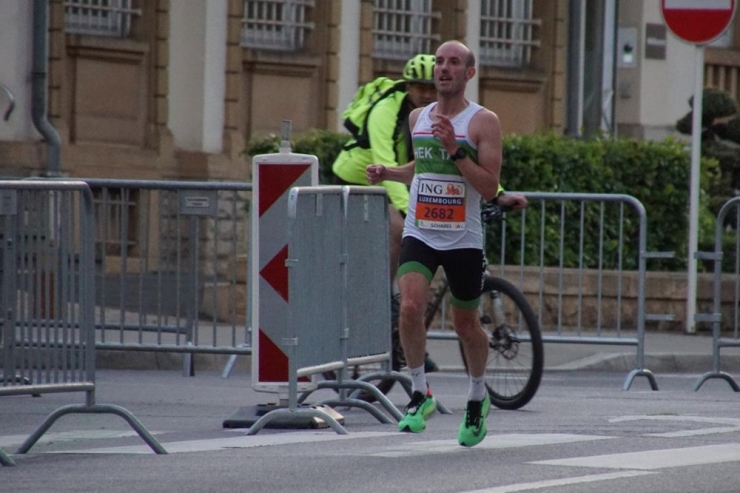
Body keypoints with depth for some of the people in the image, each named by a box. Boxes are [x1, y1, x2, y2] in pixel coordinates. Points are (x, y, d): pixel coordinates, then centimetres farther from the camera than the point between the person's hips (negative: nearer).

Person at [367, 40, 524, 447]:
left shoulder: (483, 122, -6)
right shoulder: (418, 118, 10)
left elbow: (490, 188, -13)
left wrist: (455, 149, -22)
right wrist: (388, 173, 9)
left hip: (463, 240, -3)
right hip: (419, 233, 3)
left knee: (466, 325, 10)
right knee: (410, 307, -20)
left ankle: (478, 398, 34)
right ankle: (420, 394, -5)